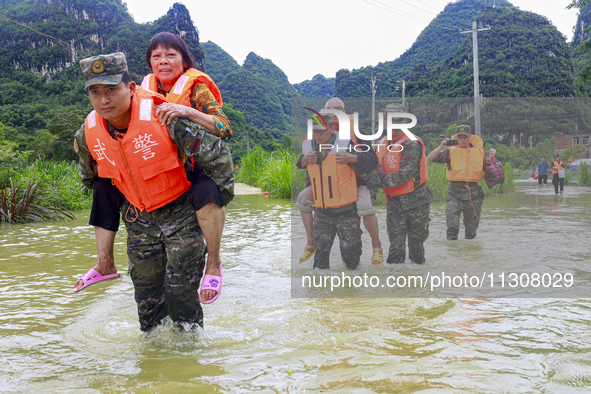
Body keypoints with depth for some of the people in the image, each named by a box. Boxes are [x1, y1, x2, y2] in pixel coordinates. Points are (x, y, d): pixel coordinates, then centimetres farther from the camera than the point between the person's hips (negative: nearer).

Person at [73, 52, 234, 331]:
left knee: (180, 295, -6)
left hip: (182, 214, -4)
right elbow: (91, 179, 13)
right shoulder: (87, 135, -11)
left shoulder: (163, 118, -27)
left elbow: (218, 154, -18)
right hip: (139, 220, 5)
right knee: (147, 299, 10)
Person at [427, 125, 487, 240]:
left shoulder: (479, 152, 11)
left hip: (473, 192, 3)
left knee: (472, 225, 11)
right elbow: (429, 158, -7)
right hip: (455, 192, -2)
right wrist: (441, 147, -18)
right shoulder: (450, 151, 2)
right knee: (452, 224, -13)